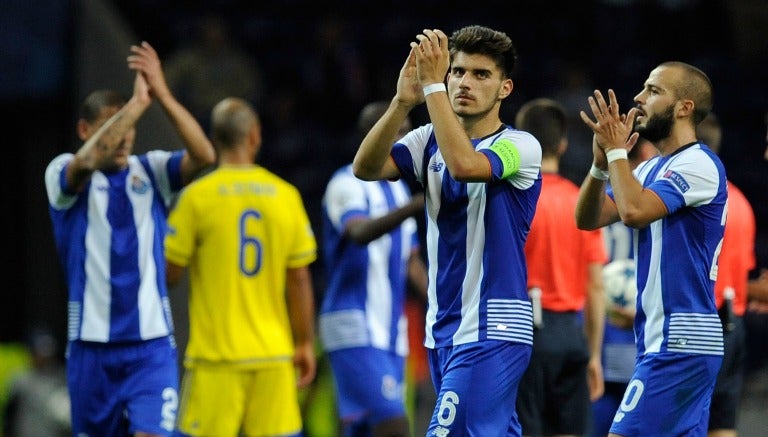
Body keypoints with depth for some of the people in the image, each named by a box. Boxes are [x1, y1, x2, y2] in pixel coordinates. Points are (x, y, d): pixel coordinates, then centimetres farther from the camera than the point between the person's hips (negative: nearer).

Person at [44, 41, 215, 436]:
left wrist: (162, 95, -24)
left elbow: (203, 156, -14)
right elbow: (89, 160, -25)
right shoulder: (63, 173, -2)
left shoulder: (150, 170, 4)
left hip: (151, 345, 0)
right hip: (91, 344, 0)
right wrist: (137, 102, -28)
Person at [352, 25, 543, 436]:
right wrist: (403, 101, -21)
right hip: (443, 329, 7)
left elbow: (464, 165, -29)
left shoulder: (521, 146, -9)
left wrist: (432, 85, -27)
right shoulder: (431, 141, 9)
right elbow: (366, 168, -7)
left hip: (492, 329, -7)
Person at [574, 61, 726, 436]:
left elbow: (634, 210, -26)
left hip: (679, 344, -10)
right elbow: (588, 218, 11)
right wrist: (601, 164, -5)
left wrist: (617, 150, -13)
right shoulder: (652, 169, 17)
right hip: (661, 339, 10)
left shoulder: (698, 165, -12)